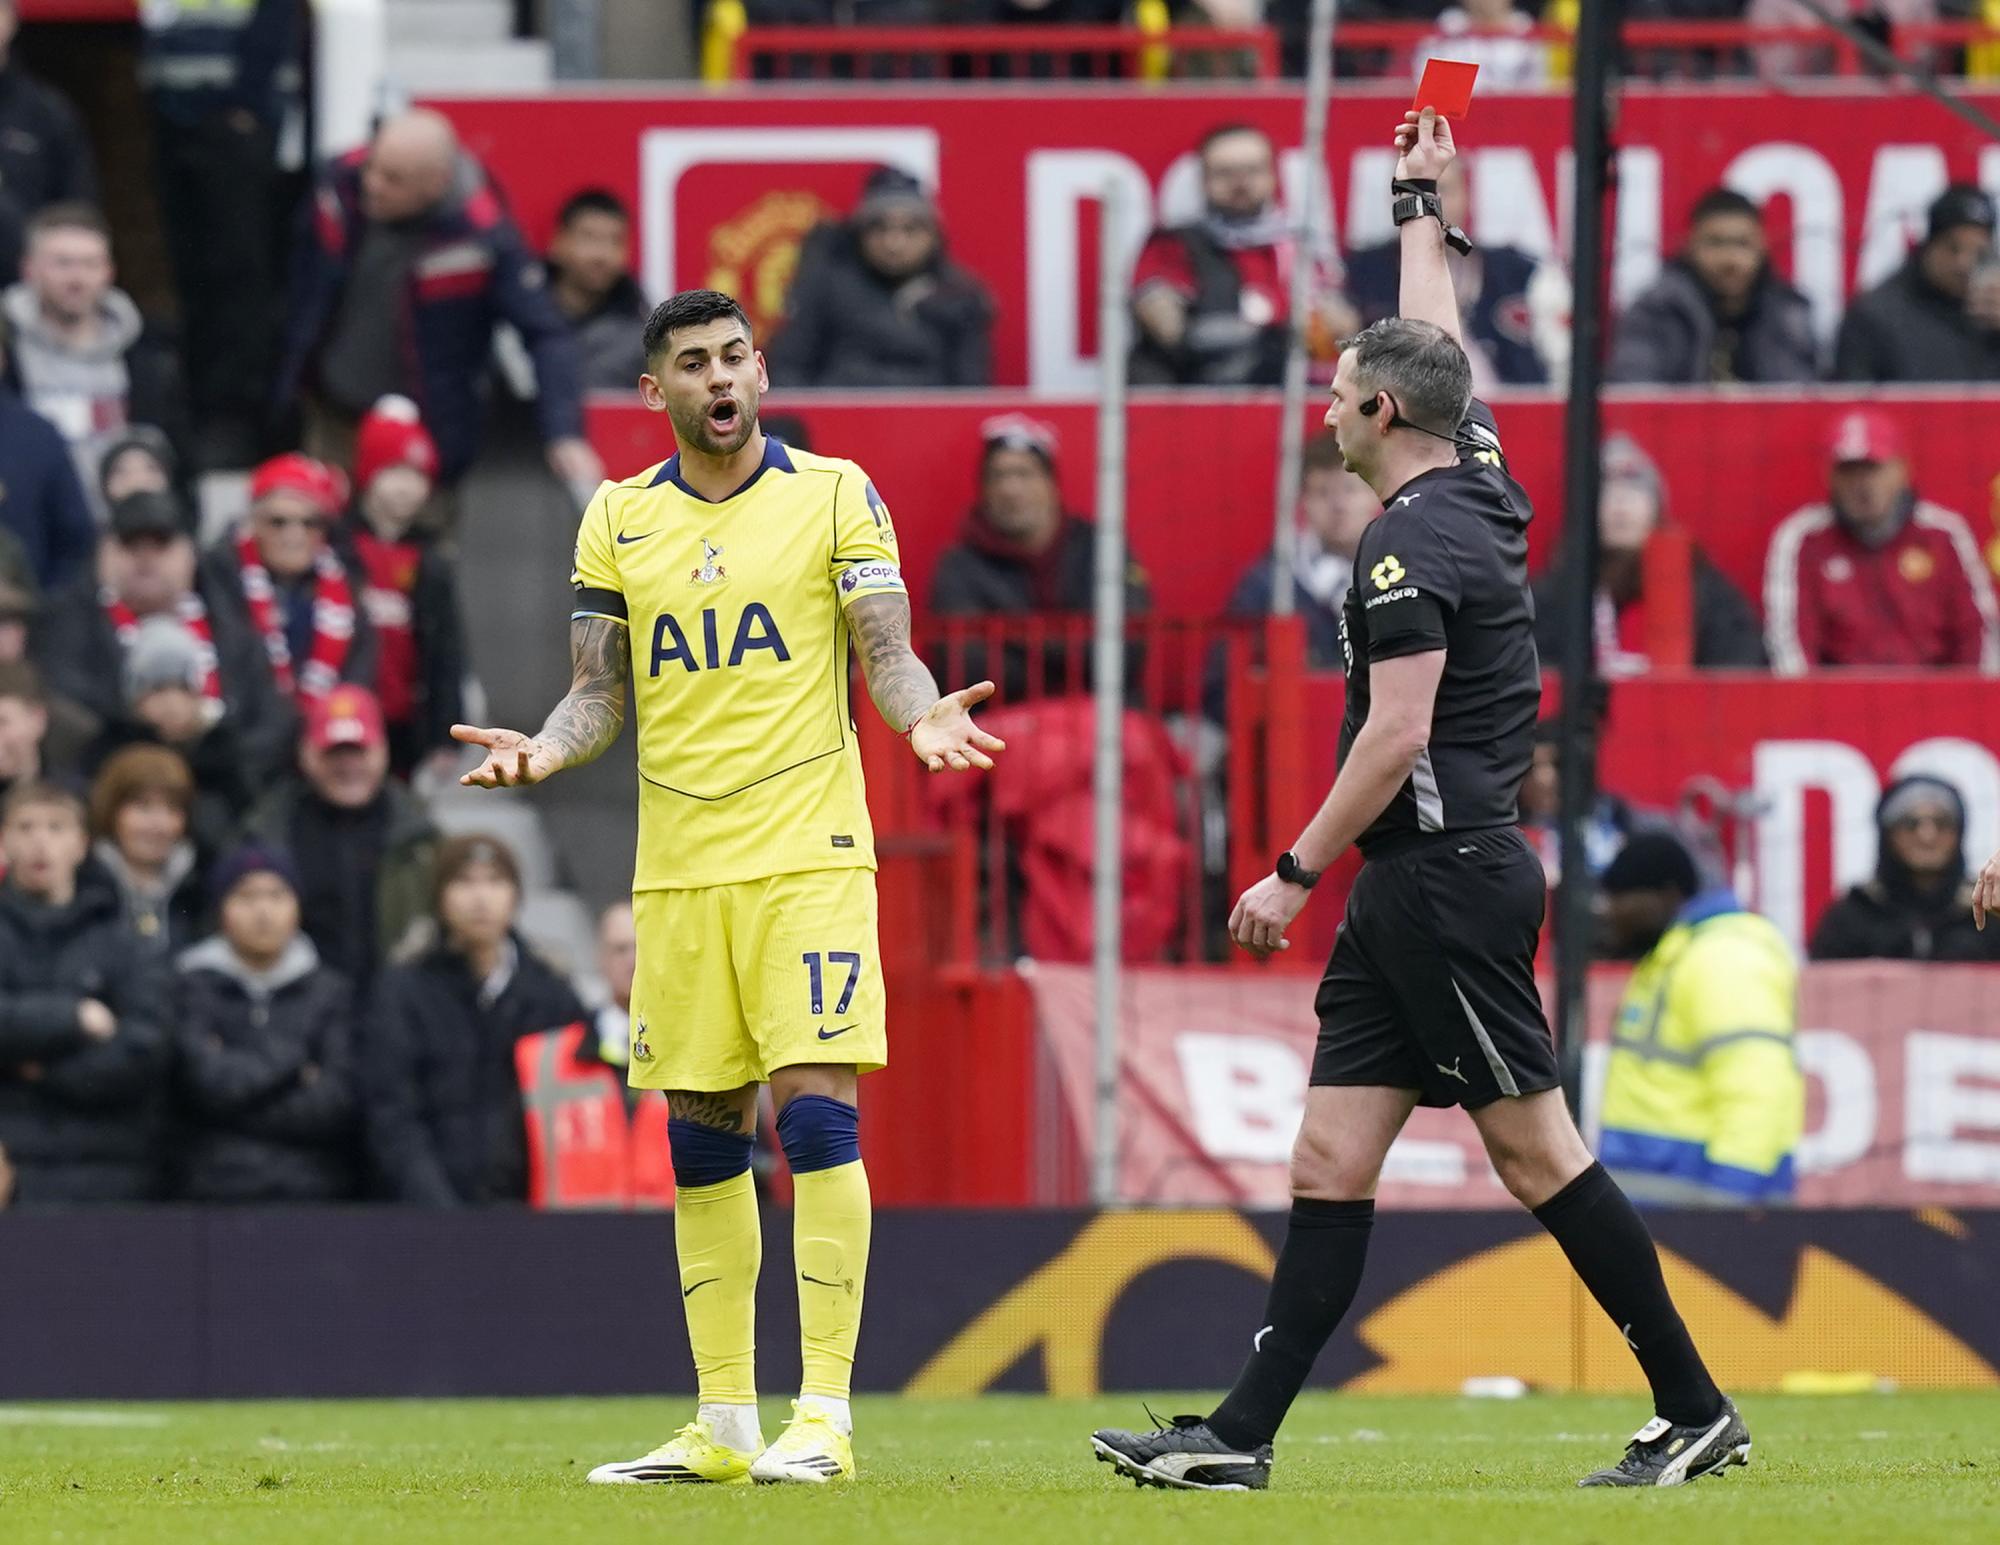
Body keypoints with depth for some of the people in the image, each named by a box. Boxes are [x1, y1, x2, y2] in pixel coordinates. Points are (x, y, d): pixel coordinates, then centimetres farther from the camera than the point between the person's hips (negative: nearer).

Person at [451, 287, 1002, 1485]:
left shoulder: (834, 494, 2)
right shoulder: (619, 519, 10)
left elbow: (888, 656, -1)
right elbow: (601, 697, 11)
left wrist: (923, 715, -23)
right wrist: (543, 749, -10)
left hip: (809, 853, -4)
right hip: (677, 869, 4)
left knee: (814, 1109, -12)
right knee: (702, 1138, 6)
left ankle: (825, 1416, -11)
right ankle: (723, 1425, 12)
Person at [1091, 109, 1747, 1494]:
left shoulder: (1414, 544, -15)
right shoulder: (1480, 483, 12)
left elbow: (1397, 735, -20)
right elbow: (1440, 344, 30)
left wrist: (1296, 872, -17)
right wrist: (1423, 205, 42)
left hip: (1449, 882, -10)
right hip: (1412, 895, 10)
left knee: (1536, 1150, -5)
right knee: (1331, 1161, 5)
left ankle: (1695, 1410, -1)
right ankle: (1243, 1434, 2)